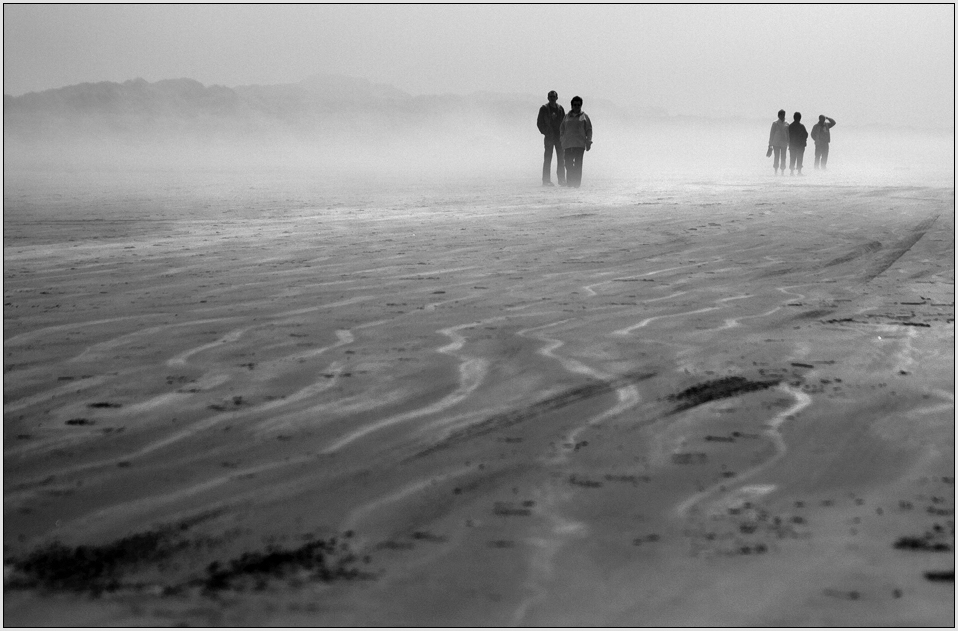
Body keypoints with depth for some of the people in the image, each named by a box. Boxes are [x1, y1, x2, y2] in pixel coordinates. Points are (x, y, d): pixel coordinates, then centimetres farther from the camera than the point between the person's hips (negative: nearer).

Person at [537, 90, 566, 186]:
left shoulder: (560, 108, 9)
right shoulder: (544, 109, 0)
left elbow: (564, 122, 14)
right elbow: (539, 122, 1)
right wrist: (545, 133, -9)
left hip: (559, 137, 3)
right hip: (549, 137, -3)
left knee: (561, 159, 3)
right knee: (547, 159, -3)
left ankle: (561, 179, 9)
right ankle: (546, 180, -1)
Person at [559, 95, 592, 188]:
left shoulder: (584, 116, 8)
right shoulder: (567, 116, 15)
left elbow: (589, 130, 8)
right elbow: (562, 129, 20)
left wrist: (588, 142, 0)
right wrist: (562, 141, 12)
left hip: (580, 144, -2)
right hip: (568, 144, 2)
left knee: (578, 164, -9)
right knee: (568, 164, -2)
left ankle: (577, 183, -8)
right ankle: (569, 182, 7)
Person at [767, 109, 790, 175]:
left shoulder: (786, 124, 9)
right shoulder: (775, 124, 2)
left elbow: (788, 134, 13)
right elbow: (771, 133, 4)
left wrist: (789, 144, 11)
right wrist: (770, 144, 2)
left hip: (784, 143, 2)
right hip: (776, 143, -2)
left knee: (783, 158, 1)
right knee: (777, 157, -4)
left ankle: (783, 171, 5)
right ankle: (776, 170, 2)